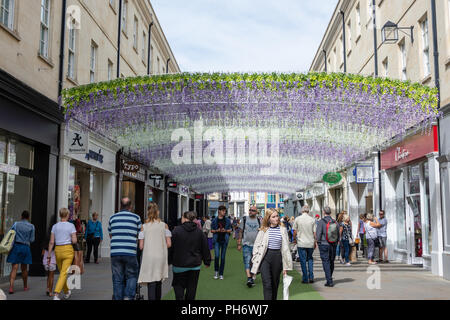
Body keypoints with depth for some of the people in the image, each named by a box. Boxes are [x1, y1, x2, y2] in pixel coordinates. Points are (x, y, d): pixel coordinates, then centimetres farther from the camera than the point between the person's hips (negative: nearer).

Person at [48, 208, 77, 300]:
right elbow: (74, 241, -10)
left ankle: (66, 292, 34)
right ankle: (56, 294, -17)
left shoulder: (55, 226, 5)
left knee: (62, 272, 18)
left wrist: (49, 255, 6)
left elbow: (51, 242, 3)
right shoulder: (71, 225, -5)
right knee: (64, 273, -5)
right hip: (68, 250, -4)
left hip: (58, 250, 4)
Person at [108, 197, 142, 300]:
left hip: (115, 253, 2)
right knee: (131, 276, 9)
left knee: (117, 279, 8)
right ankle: (128, 297, -7)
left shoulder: (113, 217, 10)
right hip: (130, 253, -2)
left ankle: (118, 298, 9)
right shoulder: (136, 218, 3)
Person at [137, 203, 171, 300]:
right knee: (158, 283, 16)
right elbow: (169, 244, -2)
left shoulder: (144, 226, -1)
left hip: (148, 258, -1)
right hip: (161, 257, 1)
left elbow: (141, 246, -2)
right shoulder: (164, 225, 2)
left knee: (151, 284, -2)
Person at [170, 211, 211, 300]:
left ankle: (180, 297, -8)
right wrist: (207, 261, 16)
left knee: (178, 285, 11)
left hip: (179, 264, -3)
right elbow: (205, 248, 6)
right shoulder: (199, 232, 1)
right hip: (195, 266, 3)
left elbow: (171, 247, -8)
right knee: (191, 288, 13)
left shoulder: (176, 230, -10)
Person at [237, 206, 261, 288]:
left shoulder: (259, 221, 7)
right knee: (247, 262, -12)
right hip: (246, 244, -2)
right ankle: (249, 278, -19)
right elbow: (240, 232, 6)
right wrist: (239, 244, 2)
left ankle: (252, 277, 22)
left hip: (256, 245, 2)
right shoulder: (244, 219, 3)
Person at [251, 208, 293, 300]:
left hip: (277, 257, 2)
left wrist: (286, 266, 4)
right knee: (267, 284, -9)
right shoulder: (263, 230, 0)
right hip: (265, 257, -2)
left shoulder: (283, 230, 4)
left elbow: (285, 248, 6)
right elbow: (256, 245, 5)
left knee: (275, 284, 13)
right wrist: (255, 261, -1)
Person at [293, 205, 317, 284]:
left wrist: (295, 239, 16)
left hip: (301, 243, -2)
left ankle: (305, 279, 7)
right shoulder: (312, 219, -3)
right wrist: (315, 242, 10)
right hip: (310, 243, 2)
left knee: (303, 260, 5)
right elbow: (314, 232, -1)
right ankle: (311, 277, 9)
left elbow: (295, 231, -1)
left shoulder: (297, 219, -5)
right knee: (310, 259, 17)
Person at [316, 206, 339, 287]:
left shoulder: (321, 221, -12)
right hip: (333, 245, 5)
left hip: (324, 244, -5)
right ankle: (329, 278, 28)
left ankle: (329, 281, -5)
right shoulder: (335, 222, 2)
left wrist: (318, 242, 3)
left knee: (326, 262, -1)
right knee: (331, 262, 15)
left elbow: (318, 233, -11)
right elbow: (338, 234, 9)